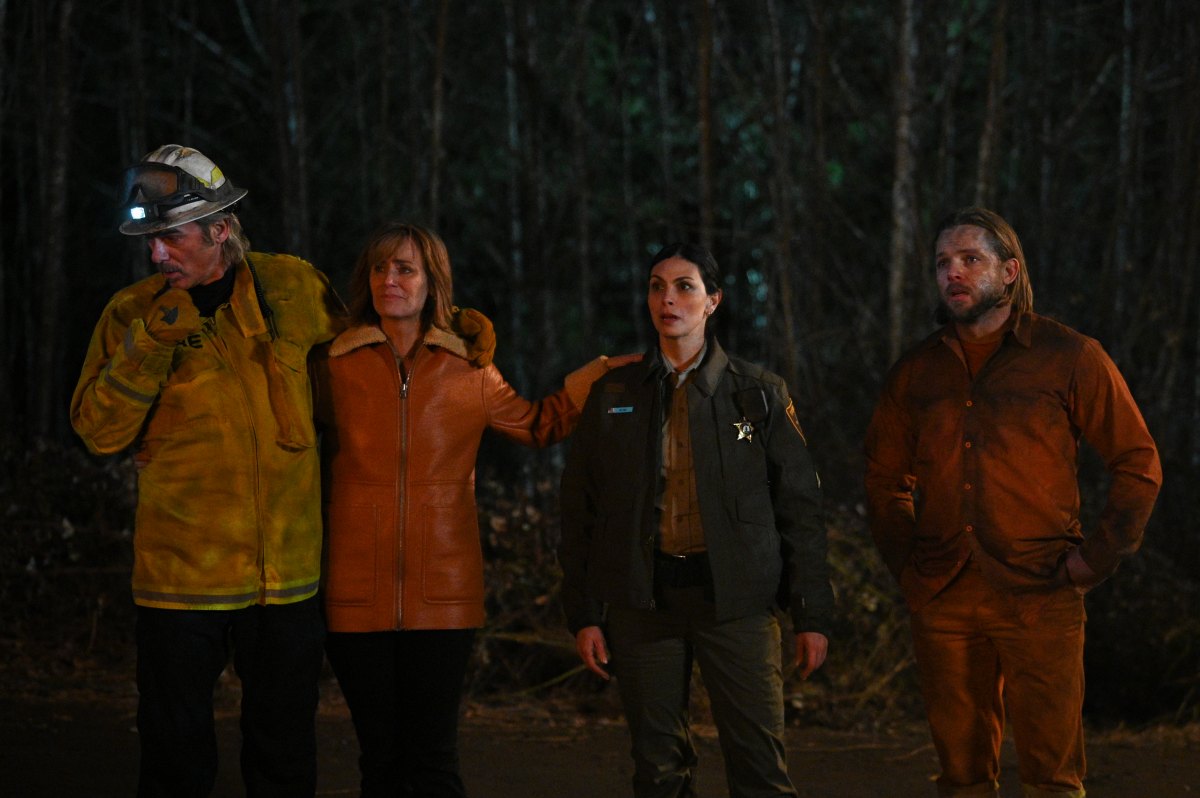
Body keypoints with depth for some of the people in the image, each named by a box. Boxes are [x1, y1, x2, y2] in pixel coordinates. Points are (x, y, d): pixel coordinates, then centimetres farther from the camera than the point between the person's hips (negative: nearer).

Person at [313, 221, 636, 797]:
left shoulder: (469, 373, 7)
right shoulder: (334, 368, 6)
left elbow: (539, 424, 24)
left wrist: (602, 372, 17)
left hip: (441, 597, 0)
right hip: (358, 597, 0)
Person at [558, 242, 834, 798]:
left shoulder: (760, 393, 5)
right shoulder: (612, 396, 10)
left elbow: (800, 507, 4)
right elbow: (579, 512, 10)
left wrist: (812, 616, -1)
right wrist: (583, 614, 3)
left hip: (736, 602, -2)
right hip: (642, 603, 2)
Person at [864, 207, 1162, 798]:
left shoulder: (1070, 358, 1)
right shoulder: (917, 371, 11)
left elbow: (1138, 465, 4)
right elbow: (885, 477, 23)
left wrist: (1097, 557, -4)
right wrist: (903, 564, 12)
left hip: (1038, 596, -3)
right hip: (942, 600, 3)